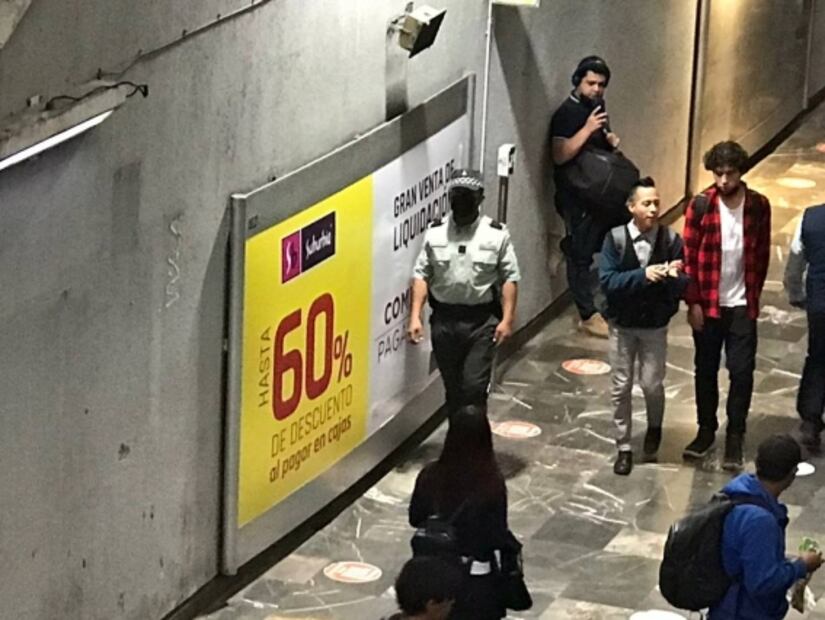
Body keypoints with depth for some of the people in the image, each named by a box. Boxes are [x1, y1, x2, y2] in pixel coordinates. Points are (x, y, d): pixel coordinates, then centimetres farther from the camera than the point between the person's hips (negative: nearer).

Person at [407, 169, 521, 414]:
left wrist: (507, 319, -9)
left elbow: (510, 278, -2)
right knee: (452, 388, 11)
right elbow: (421, 275, 3)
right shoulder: (435, 233, 5)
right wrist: (415, 317, -5)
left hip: (482, 321, -3)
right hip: (444, 320, 3)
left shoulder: (497, 235, -1)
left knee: (474, 386, -10)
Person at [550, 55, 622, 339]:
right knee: (581, 254, -3)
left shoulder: (597, 107, 11)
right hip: (577, 198, -8)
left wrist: (610, 140, 5)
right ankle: (588, 316, 1)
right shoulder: (567, 113, -15)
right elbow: (560, 155, -25)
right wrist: (588, 129, -28)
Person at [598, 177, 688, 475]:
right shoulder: (615, 238, -11)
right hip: (622, 325, 0)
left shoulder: (671, 240, -10)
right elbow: (607, 281, -19)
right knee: (621, 387, 7)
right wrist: (643, 275, -30)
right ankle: (624, 448, 21)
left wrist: (674, 277, -33)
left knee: (652, 384, -1)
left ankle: (654, 427, 31)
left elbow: (683, 287, -11)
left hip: (655, 326, 0)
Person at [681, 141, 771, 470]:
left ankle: (735, 437, 12)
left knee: (741, 372, 0)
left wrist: (754, 295, 4)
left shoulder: (758, 206, -4)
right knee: (706, 370, 11)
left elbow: (762, 255, 5)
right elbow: (689, 257, -5)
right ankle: (706, 431, 26)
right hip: (707, 304, 0)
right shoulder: (700, 205, -8)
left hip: (742, 306, 0)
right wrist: (693, 302, -7)